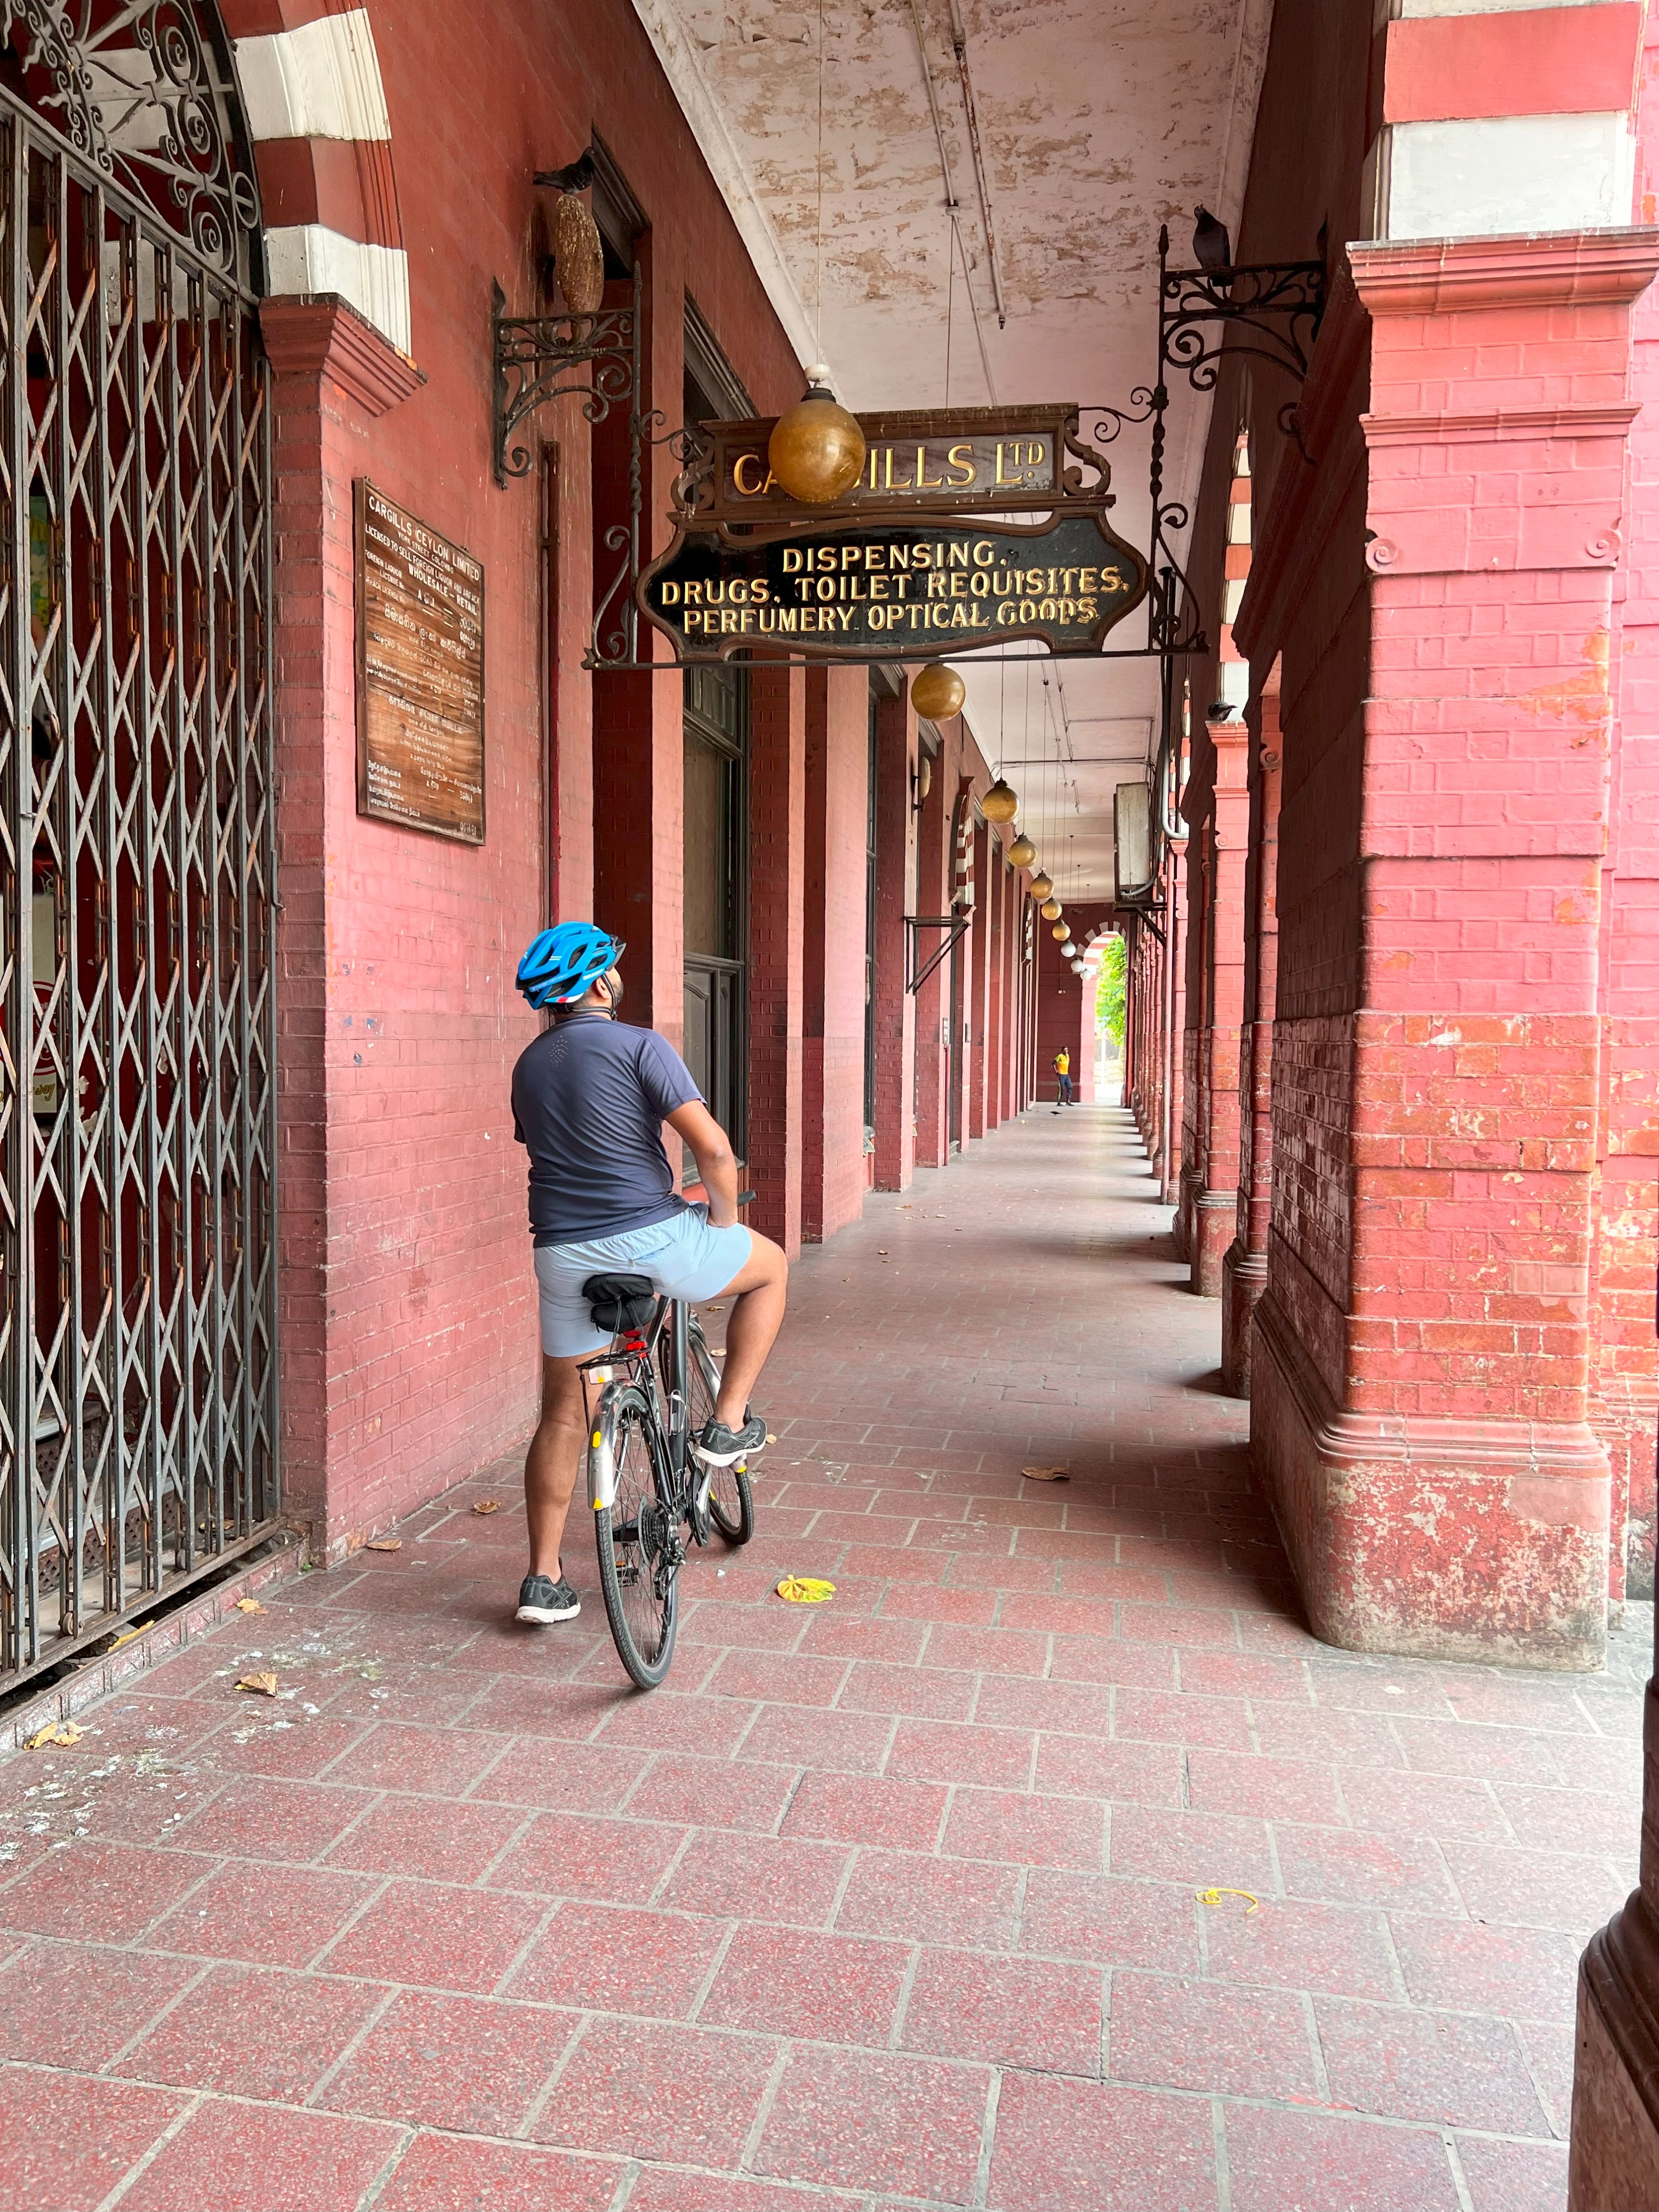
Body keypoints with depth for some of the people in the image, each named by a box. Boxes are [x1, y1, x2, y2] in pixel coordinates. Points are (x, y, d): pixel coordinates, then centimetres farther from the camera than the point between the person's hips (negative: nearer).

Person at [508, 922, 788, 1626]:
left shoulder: (528, 1064, 13)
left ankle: (544, 1580, 21)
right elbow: (712, 1148, -16)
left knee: (563, 1412, 18)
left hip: (563, 1252, 6)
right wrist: (723, 1221, 1)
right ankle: (727, 1425, 18)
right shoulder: (640, 1046, -8)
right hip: (650, 1237, -6)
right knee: (770, 1268, 21)